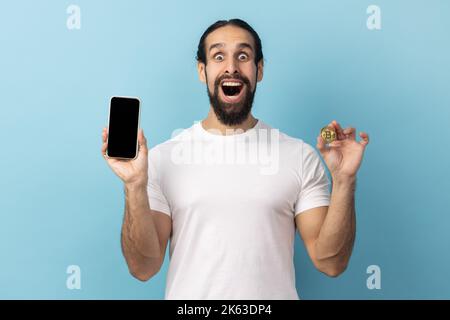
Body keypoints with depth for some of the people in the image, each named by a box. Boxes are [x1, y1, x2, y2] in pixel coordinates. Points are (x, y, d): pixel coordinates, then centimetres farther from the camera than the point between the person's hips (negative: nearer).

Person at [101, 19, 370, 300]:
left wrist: (344, 181, -18)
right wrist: (136, 187, -22)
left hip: (275, 292, 1)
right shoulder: (161, 159, -7)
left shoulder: (301, 157, -5)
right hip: (189, 295, 0)